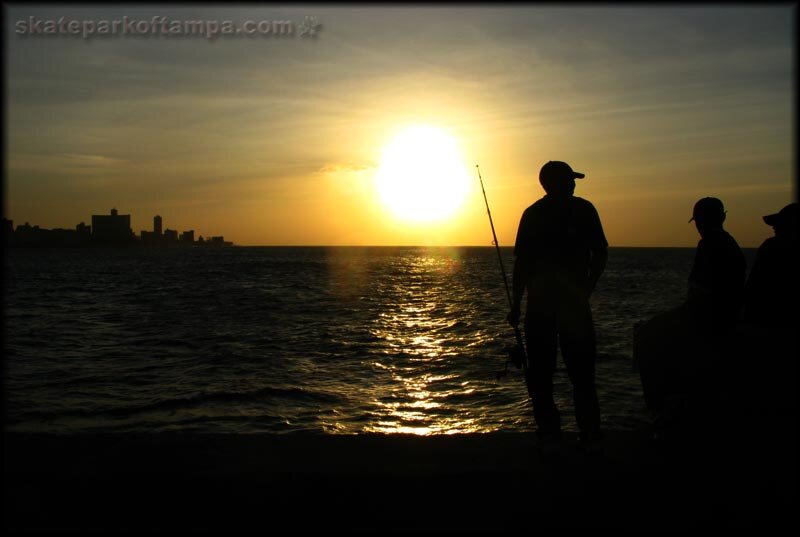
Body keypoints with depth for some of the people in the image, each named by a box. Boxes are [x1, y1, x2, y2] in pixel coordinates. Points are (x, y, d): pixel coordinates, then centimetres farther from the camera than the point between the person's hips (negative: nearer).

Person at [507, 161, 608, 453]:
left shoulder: (532, 213, 1)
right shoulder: (584, 209, 1)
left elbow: (521, 261, -1)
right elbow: (601, 253, 1)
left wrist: (516, 305, 4)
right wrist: (587, 290, 12)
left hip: (540, 304, -1)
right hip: (575, 302, 1)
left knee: (541, 373, 6)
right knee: (582, 374, 10)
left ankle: (549, 435, 6)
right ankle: (591, 436, 11)